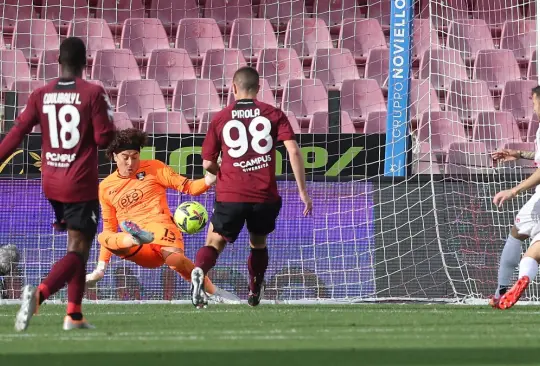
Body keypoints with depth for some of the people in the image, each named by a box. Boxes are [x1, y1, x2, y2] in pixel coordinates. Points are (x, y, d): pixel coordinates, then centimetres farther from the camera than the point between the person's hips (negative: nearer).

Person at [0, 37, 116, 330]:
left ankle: (74, 315, 17)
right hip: (81, 186, -5)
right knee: (77, 251, -5)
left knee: (78, 246, 21)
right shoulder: (93, 94, -10)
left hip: (51, 185, 5)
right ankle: (40, 293, -31)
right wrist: (107, 117, 9)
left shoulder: (41, 95, 1)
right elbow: (103, 139, -10)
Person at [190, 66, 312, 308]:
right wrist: (303, 191, -3)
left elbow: (208, 164, 7)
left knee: (214, 243, 6)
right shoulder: (273, 114, 5)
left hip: (230, 196, -1)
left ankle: (199, 271, -25)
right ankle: (255, 293, 30)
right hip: (265, 196, 1)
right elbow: (293, 151, -5)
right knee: (259, 244, 25)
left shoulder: (220, 119, 7)